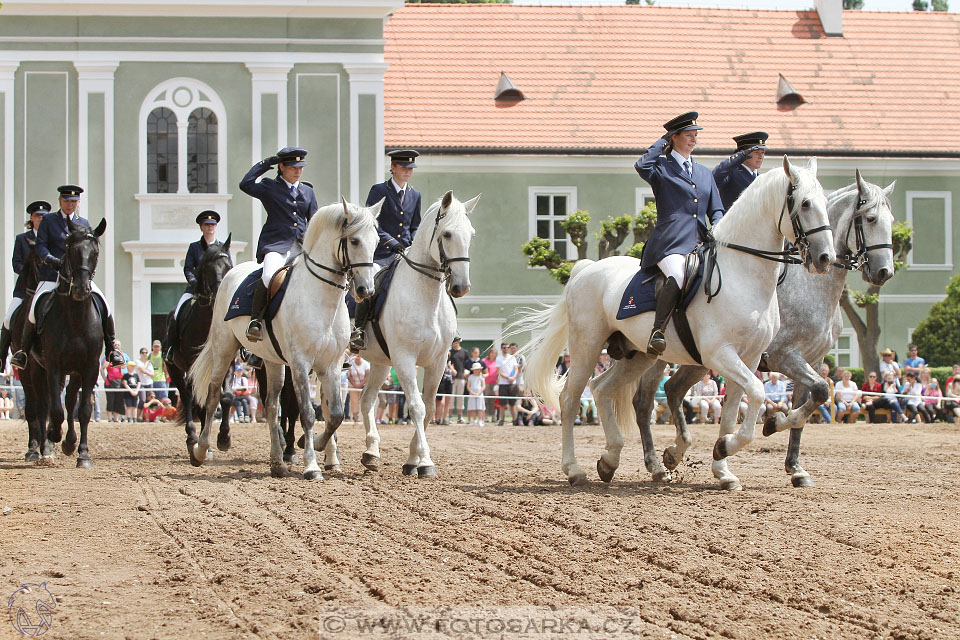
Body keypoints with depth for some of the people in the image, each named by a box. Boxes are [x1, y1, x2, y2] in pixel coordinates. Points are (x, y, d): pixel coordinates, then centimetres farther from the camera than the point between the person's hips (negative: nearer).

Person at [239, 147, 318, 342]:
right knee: (270, 277, -32)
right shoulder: (269, 188, 8)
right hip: (276, 245, -5)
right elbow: (246, 184, -10)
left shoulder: (307, 191, 21)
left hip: (302, 245, 5)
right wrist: (265, 163, -1)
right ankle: (255, 321, -19)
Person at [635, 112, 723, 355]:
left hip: (699, 243, 6)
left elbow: (716, 210, 27)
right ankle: (657, 332, -29)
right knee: (678, 277, -36)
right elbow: (642, 166, -15)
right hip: (670, 242, -6)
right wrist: (662, 143, 1)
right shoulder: (661, 167, 9)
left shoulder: (704, 173, 27)